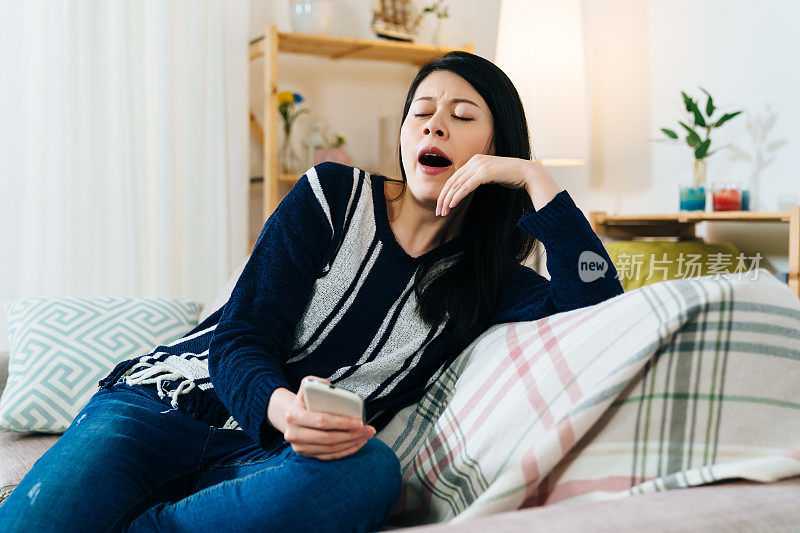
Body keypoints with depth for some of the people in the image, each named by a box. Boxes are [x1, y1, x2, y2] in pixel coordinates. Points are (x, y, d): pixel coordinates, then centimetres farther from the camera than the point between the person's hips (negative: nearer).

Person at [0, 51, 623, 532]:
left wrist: (536, 180, -10)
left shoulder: (485, 280, 8)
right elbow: (241, 336, -6)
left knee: (371, 472, -36)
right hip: (166, 405, -2)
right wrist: (280, 406, -30)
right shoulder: (333, 195, 0)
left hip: (264, 459, 2)